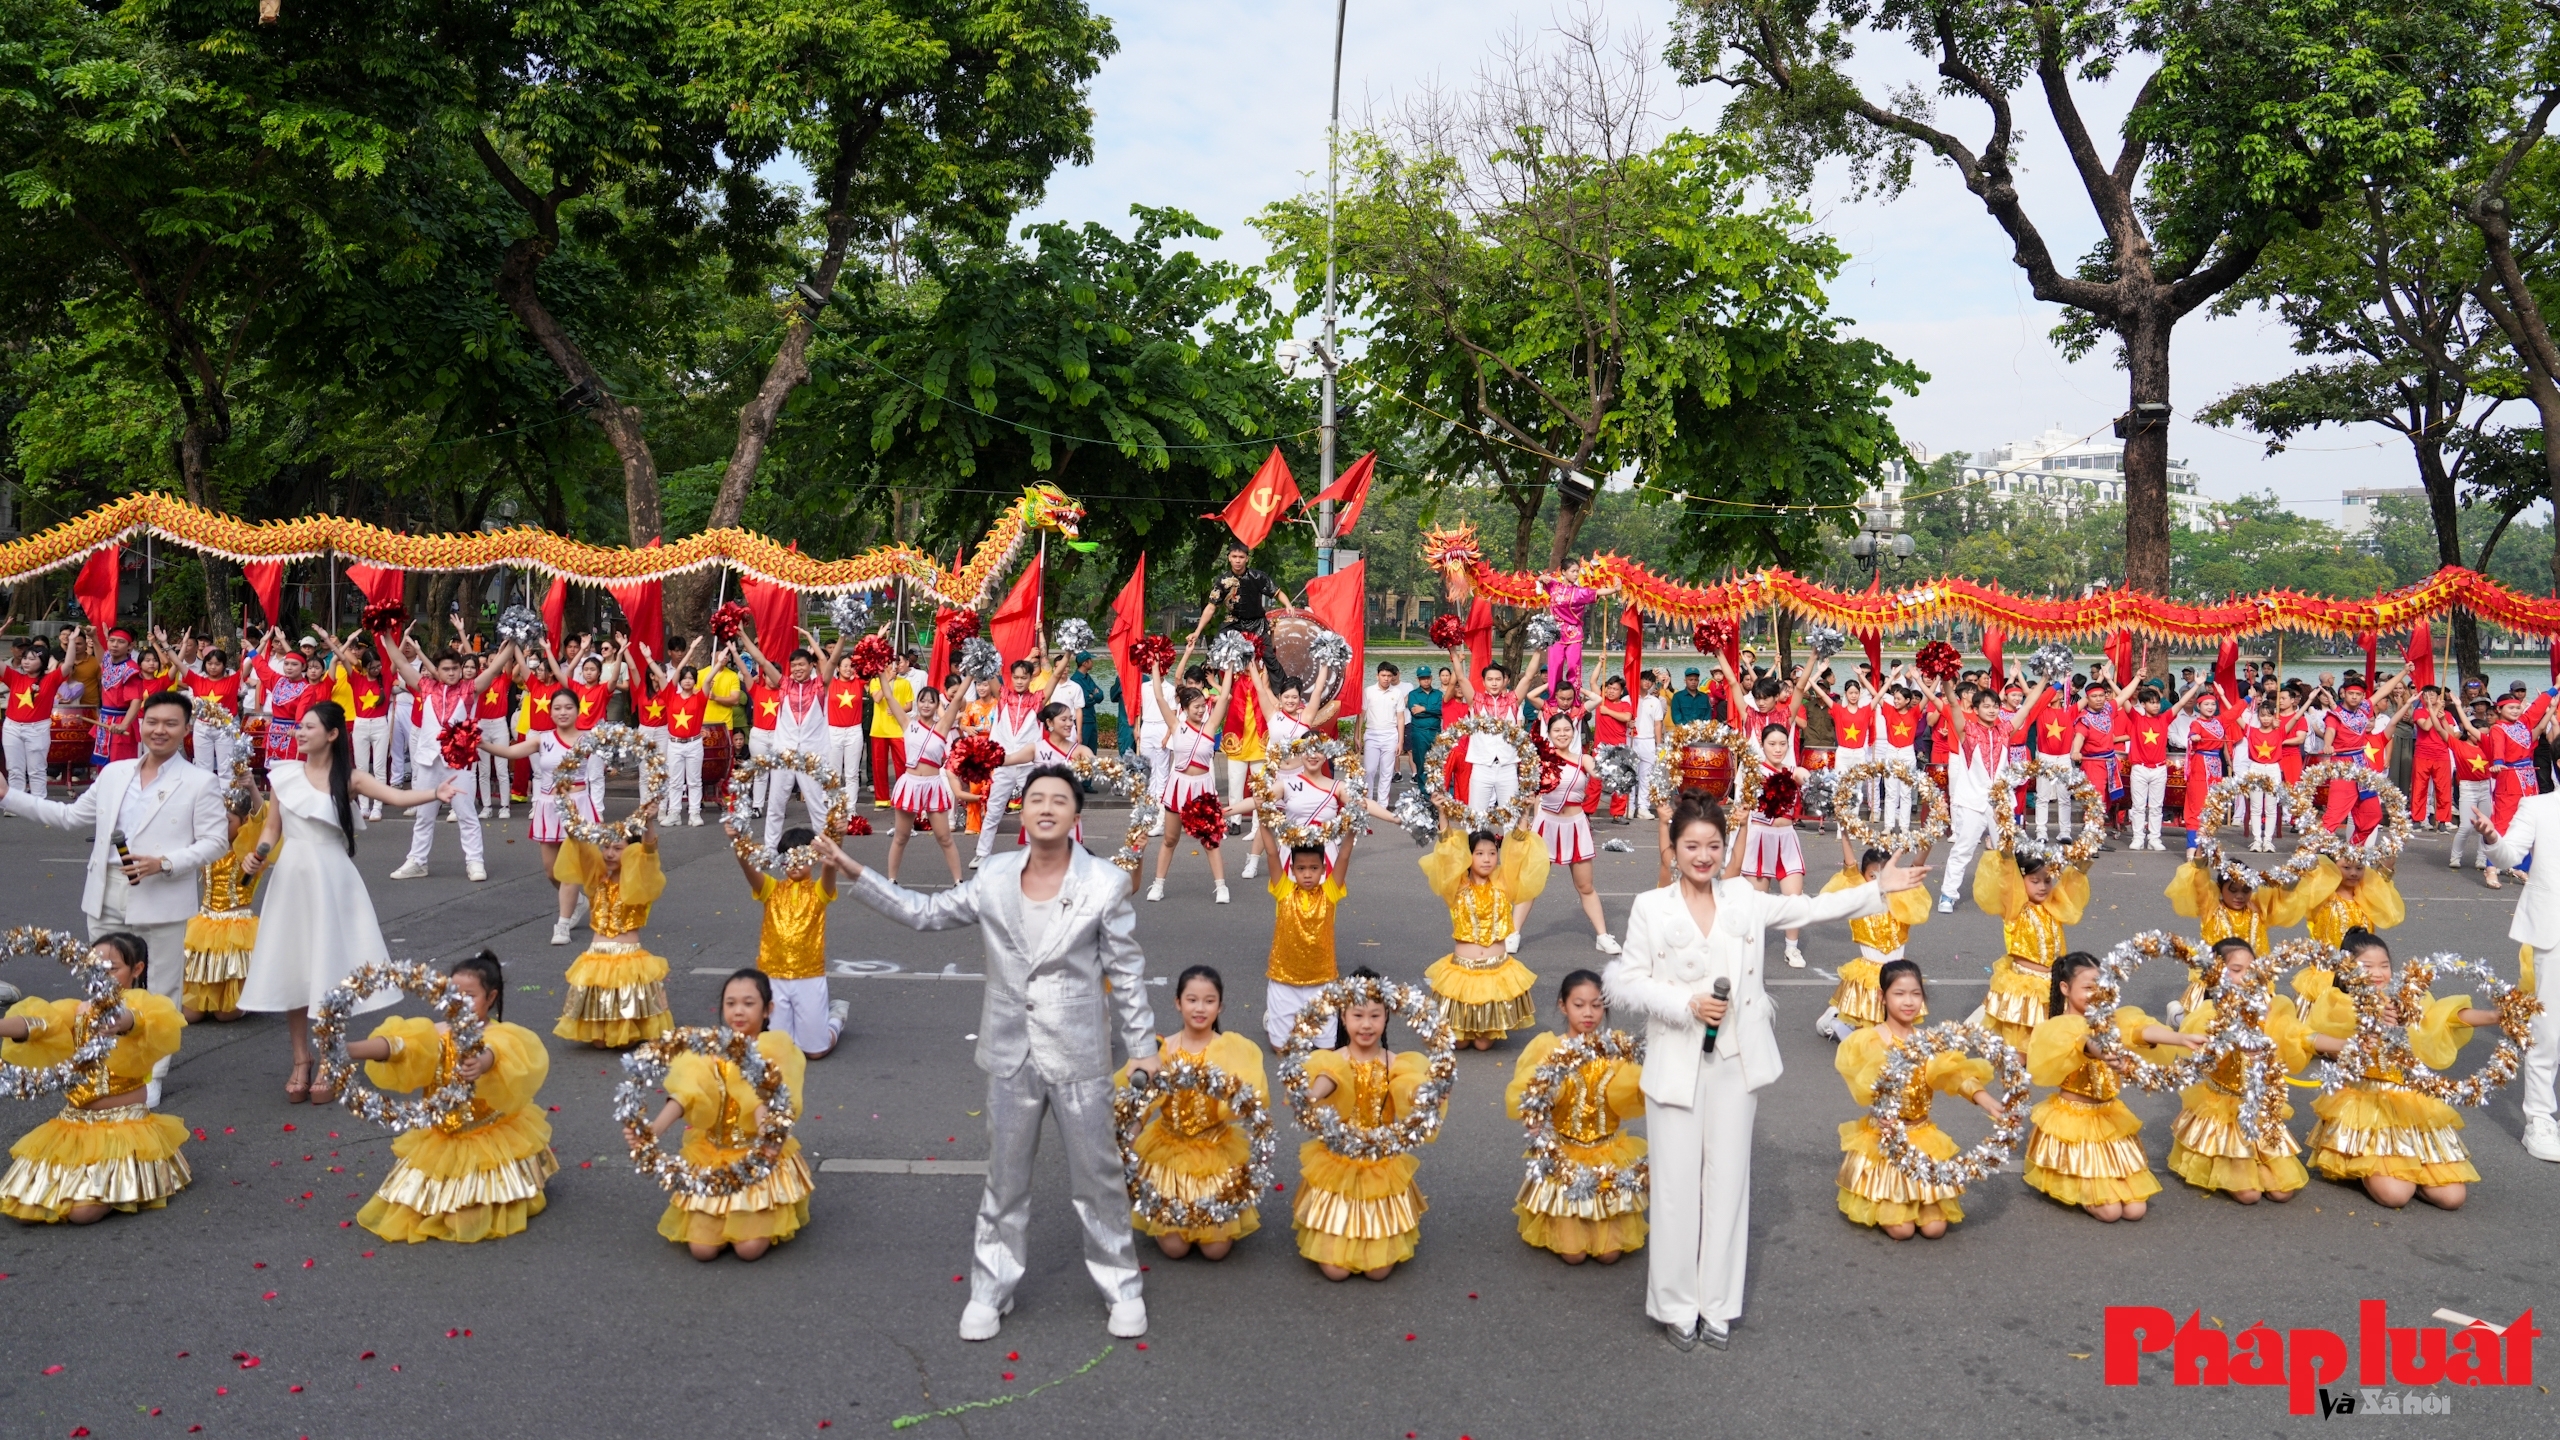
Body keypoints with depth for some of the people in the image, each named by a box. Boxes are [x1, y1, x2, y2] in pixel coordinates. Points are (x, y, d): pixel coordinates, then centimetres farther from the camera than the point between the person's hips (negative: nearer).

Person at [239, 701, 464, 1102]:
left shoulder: (349, 778, -3)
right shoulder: (284, 776, 4)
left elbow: (395, 796, -18)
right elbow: (271, 830, 9)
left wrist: (435, 794, -36)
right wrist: (256, 857, -11)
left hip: (332, 882, -2)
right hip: (291, 879, 2)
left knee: (331, 969, 1)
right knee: (292, 969, 6)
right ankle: (300, 1060, 20)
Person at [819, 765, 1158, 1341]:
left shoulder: (1105, 883, -10)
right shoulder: (994, 876, -2)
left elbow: (1126, 970, -4)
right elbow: (926, 912, 7)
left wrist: (1143, 1046, -3)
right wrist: (856, 874, 3)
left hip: (1079, 1057, -2)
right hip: (1010, 1055, 3)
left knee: (1098, 1178, 9)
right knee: (1004, 1180, 14)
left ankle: (1123, 1287, 25)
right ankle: (990, 1292, 28)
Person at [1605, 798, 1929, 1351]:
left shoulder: (1745, 901, 6)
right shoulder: (1650, 907, -3)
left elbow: (1813, 909, 8)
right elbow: (1628, 982, -4)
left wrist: (1878, 888, 2)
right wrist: (1687, 1003, -15)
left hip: (1735, 1058, 3)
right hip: (1676, 1061, -3)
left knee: (1728, 1178, 9)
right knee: (1677, 1181, 1)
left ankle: (1718, 1305, 21)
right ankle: (1676, 1306, 15)